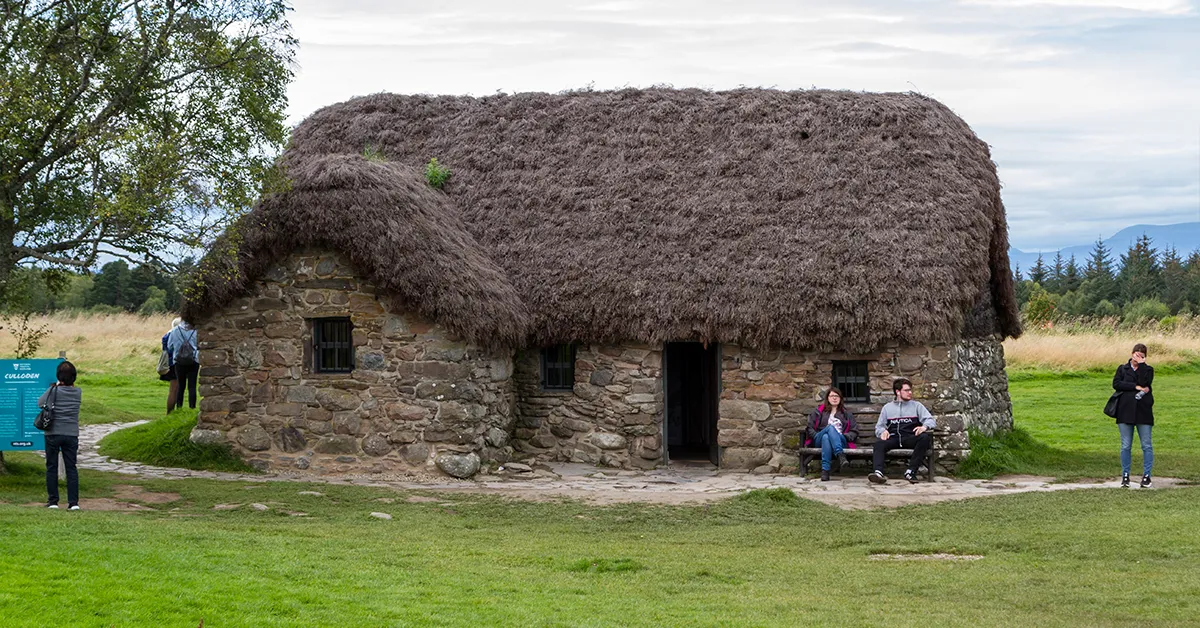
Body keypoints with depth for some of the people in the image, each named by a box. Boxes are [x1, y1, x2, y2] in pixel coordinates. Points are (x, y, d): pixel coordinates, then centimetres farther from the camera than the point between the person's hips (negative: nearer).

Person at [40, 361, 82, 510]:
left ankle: (52, 501, 8)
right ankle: (73, 502, -2)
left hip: (53, 434, -2)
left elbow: (40, 403, 1)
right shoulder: (78, 392, -1)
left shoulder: (54, 391, -10)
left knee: (51, 468, 7)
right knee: (71, 468, 4)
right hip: (72, 435, 2)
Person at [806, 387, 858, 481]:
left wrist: (846, 436, -2)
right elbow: (810, 428, 16)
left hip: (840, 441, 0)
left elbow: (854, 431, 19)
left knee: (826, 438, -39)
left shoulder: (846, 414, 27)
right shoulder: (819, 411, 25)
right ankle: (840, 455, -58)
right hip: (819, 441, 0)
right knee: (830, 427, -37)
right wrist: (816, 436, -3)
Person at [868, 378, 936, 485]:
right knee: (879, 444, -31)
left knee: (925, 438, -33)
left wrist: (925, 426, -16)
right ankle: (878, 472, -54)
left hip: (910, 438, -1)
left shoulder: (916, 405, 20)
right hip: (893, 438, 1)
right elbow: (879, 426, 21)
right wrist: (882, 431, -5)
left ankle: (910, 472, -36)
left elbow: (931, 420, 9)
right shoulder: (887, 407, 25)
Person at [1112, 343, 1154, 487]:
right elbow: (1116, 383, -6)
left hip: (1143, 412, -1)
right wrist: (1136, 387, -12)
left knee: (1146, 445, -1)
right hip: (1125, 411, 1)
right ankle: (1125, 476, 11)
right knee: (1126, 446, 4)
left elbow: (1145, 383, -12)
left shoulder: (1148, 369, 7)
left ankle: (1146, 476, 6)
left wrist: (1141, 365, -10)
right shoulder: (1122, 369, 11)